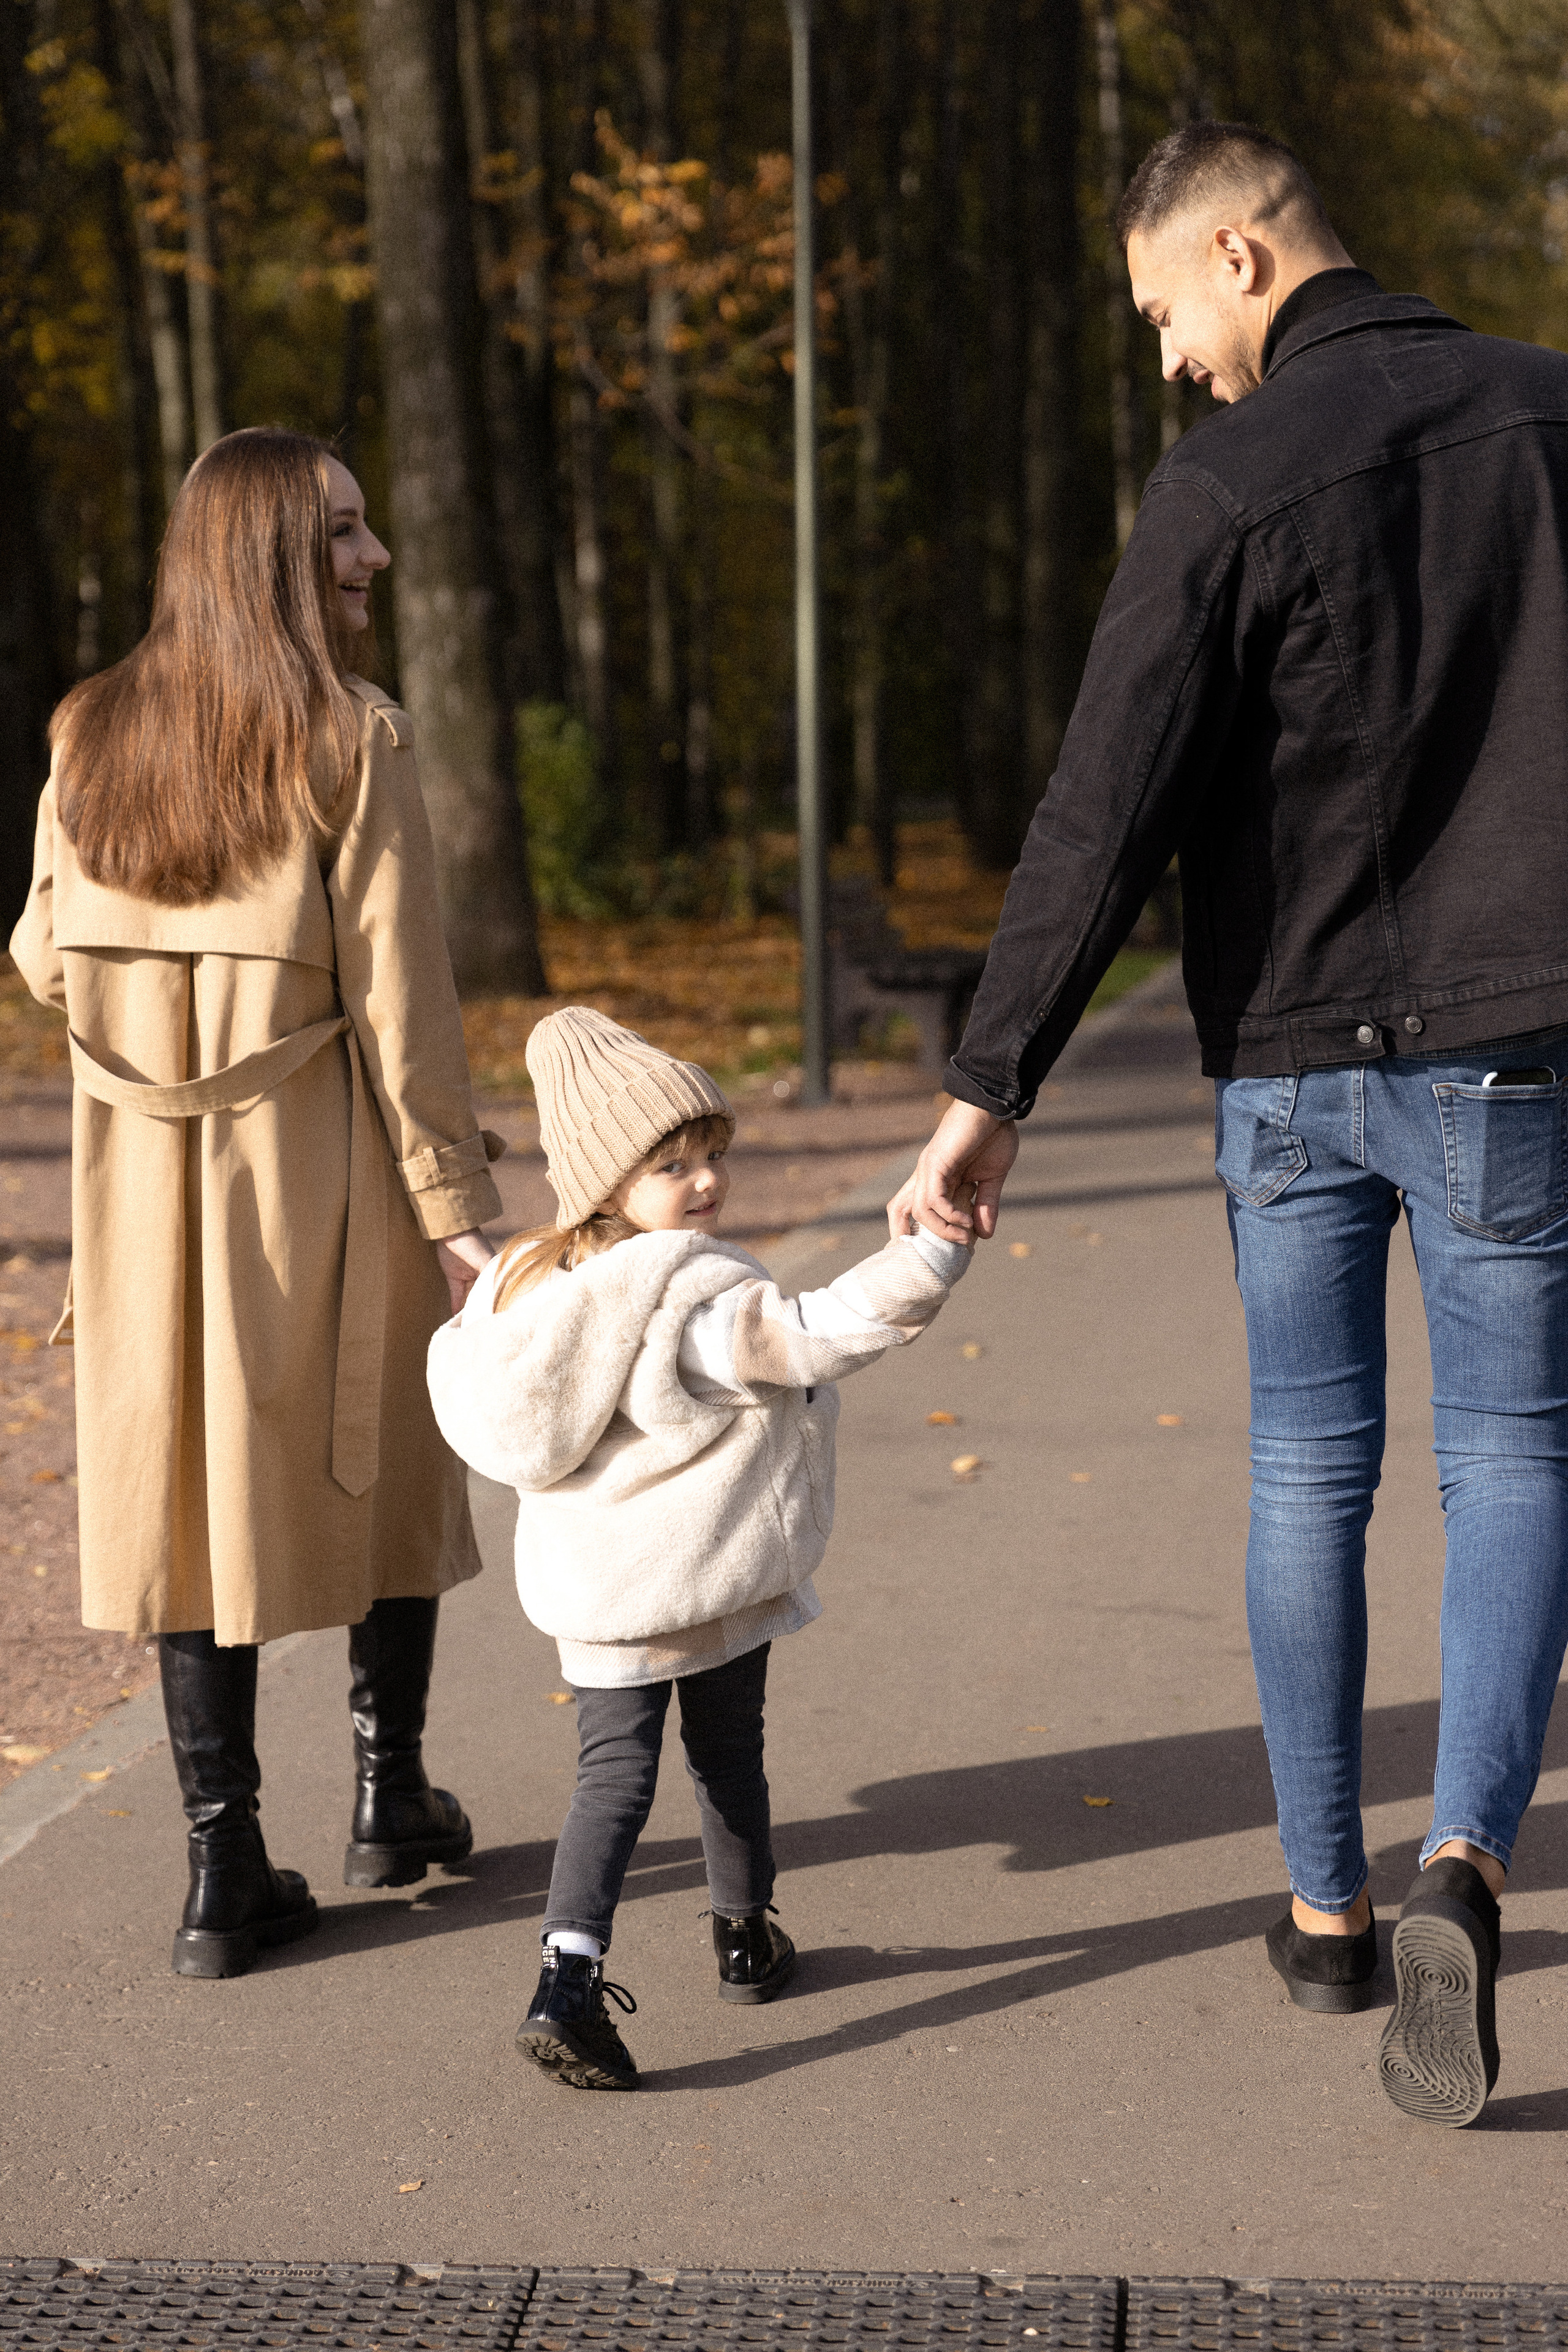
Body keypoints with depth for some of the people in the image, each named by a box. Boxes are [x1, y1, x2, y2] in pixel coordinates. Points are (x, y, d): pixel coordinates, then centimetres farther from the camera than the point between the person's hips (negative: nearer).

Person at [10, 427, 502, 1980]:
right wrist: (455, 1205, -10)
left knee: (190, 1486, 9)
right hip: (322, 1167, -3)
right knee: (382, 1469, 17)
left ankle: (224, 1870, 9)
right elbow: (397, 996, -13)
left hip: (149, 1181, 4)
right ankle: (388, 1795, 28)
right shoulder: (353, 743, -11)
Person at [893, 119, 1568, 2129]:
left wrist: (990, 1090, -12)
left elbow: (1105, 814, -15)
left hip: (1293, 1069, -1)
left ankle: (1325, 1906, 22)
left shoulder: (1229, 481, -10)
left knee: (1307, 1481, 12)